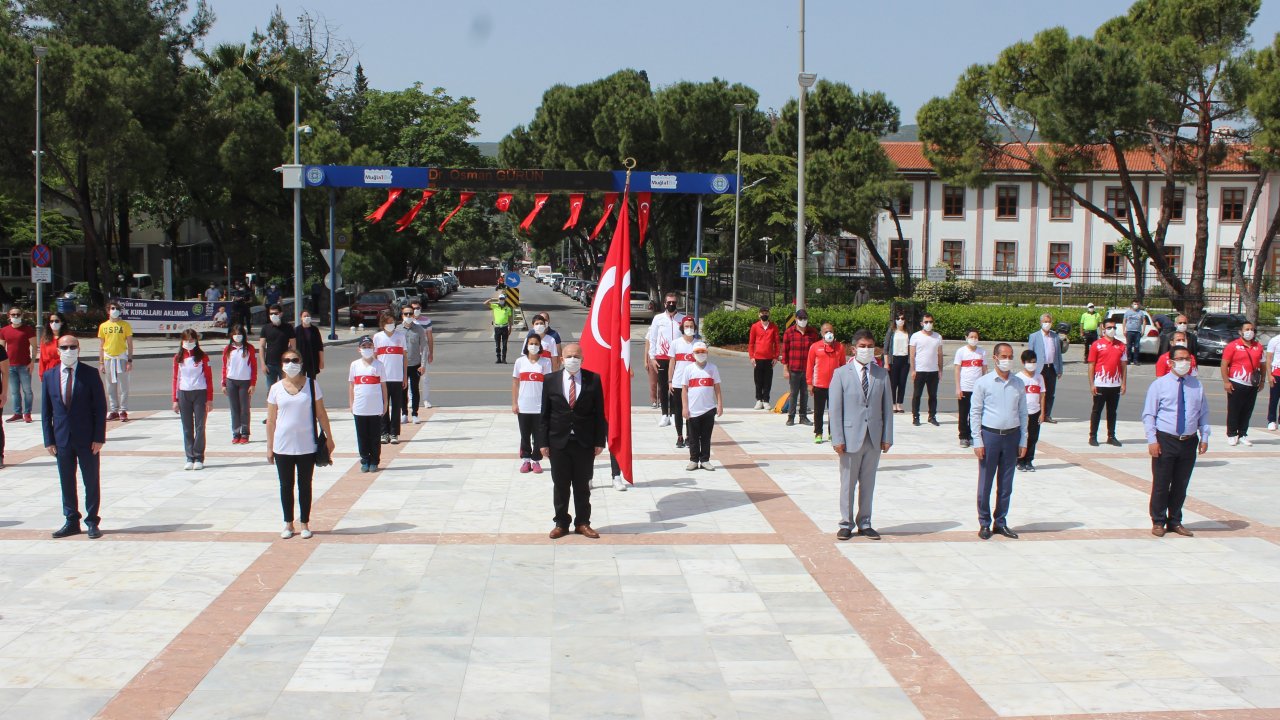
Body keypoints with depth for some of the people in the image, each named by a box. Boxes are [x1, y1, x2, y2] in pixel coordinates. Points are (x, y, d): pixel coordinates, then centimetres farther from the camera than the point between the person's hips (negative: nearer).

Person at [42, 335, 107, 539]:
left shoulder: (90, 374, -5)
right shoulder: (49, 376, 4)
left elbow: (100, 407, -5)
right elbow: (46, 411, 6)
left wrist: (99, 438, -10)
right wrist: (49, 440, 0)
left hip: (87, 439, -3)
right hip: (62, 438, 3)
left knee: (91, 481, 5)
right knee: (66, 482, 9)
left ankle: (92, 521, 14)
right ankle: (71, 521, 20)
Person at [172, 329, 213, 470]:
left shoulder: (202, 357, 1)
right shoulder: (178, 358, 7)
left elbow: (209, 378, 0)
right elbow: (176, 379, 9)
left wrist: (209, 399, -5)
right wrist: (175, 400, 3)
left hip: (200, 394, -2)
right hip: (183, 394, 2)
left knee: (200, 427, -2)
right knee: (187, 428, 3)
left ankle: (199, 459, 3)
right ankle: (190, 458, 8)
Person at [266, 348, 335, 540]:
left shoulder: (311, 385, -1)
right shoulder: (276, 389, 1)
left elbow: (321, 414, 3)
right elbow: (271, 420, 4)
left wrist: (329, 437, 2)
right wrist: (269, 447, 3)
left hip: (306, 446, -1)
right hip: (282, 446, 1)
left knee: (305, 486, 7)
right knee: (286, 486, 9)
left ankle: (305, 524, 16)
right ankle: (288, 524, 20)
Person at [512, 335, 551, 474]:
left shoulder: (545, 362, 0)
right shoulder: (520, 361, 4)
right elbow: (515, 383, 7)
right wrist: (514, 403, 2)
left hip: (540, 406, -1)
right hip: (523, 407, 1)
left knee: (538, 436, 2)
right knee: (525, 435, 8)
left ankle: (536, 461, 12)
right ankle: (525, 460, 17)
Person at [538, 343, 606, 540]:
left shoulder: (593, 380, -1)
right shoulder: (551, 380, 2)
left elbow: (599, 413, 0)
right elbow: (544, 413, 2)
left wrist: (599, 441, -4)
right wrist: (543, 442, -3)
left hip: (585, 442, -1)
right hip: (558, 441, 1)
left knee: (582, 485, 7)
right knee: (560, 485, 7)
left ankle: (582, 523, 18)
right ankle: (561, 523, 18)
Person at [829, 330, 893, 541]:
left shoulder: (882, 374, 6)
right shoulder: (841, 374, -2)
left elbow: (887, 407, 7)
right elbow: (835, 409, -4)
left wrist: (887, 437, 1)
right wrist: (837, 439, -10)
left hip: (874, 439, 3)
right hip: (851, 438, -3)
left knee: (868, 483, 10)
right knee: (848, 483, 5)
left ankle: (864, 523, 20)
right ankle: (846, 524, 15)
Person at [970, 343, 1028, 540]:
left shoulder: (1018, 384, 6)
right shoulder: (983, 383, -4)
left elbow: (1023, 413, 10)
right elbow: (975, 413, -3)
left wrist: (1023, 441, 7)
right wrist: (978, 441, -8)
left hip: (1012, 436, 3)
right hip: (990, 435, -3)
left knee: (1006, 484, 9)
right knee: (985, 483, 3)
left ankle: (1001, 523, 20)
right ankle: (984, 523, 13)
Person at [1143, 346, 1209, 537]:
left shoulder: (1197, 385, 8)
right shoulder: (1159, 384, -2)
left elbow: (1204, 413, 13)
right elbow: (1148, 414, -4)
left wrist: (1204, 437, 4)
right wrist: (1152, 440, -11)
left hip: (1189, 442, 3)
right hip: (1165, 441, -3)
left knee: (1181, 484, 11)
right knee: (1161, 484, 2)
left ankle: (1175, 522, 23)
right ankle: (1158, 522, 15)